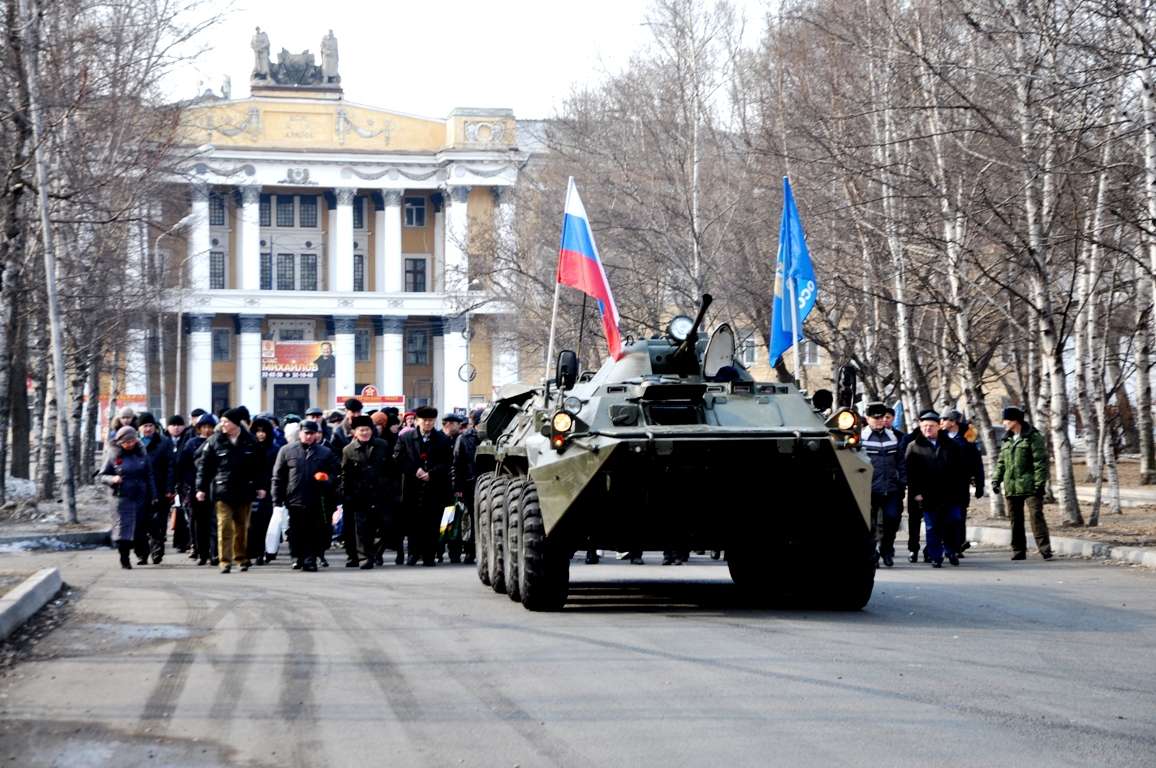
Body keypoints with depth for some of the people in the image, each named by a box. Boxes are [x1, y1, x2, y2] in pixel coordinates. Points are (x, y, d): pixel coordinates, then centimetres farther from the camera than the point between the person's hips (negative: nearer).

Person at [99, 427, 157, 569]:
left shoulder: (141, 455, 8)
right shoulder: (114, 456, 2)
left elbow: (149, 477, 14)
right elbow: (102, 476, 6)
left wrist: (153, 496, 10)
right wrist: (112, 479, -16)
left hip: (140, 498, 3)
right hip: (122, 498, -3)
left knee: (135, 529, 3)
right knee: (123, 527, -9)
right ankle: (124, 559, -4)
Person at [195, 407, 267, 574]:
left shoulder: (250, 441, 2)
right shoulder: (215, 441, -1)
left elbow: (259, 466, 8)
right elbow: (204, 465, 0)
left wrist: (260, 486, 4)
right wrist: (201, 488, -4)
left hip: (244, 490, 2)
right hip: (222, 491, -2)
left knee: (242, 527, 11)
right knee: (224, 526, -8)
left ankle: (242, 558, 24)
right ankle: (225, 561, -6)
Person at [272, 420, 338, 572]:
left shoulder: (325, 453, 8)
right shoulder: (287, 451, 5)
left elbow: (334, 472, 12)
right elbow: (278, 476, 4)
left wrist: (327, 481, -11)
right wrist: (277, 500, -1)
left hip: (316, 501, 0)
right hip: (294, 500, 0)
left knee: (314, 532, -2)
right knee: (296, 531, 5)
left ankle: (310, 559, 3)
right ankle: (297, 557, 18)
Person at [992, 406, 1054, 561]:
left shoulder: (1033, 437, -6)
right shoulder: (1007, 440, 15)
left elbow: (1041, 461, -11)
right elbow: (1001, 462, 20)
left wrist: (1040, 482, -17)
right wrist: (996, 479, 9)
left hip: (1030, 486, -7)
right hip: (1012, 487, 7)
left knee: (1036, 516, -12)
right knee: (1016, 519, 9)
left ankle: (1045, 550, -14)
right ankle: (1018, 551, 15)